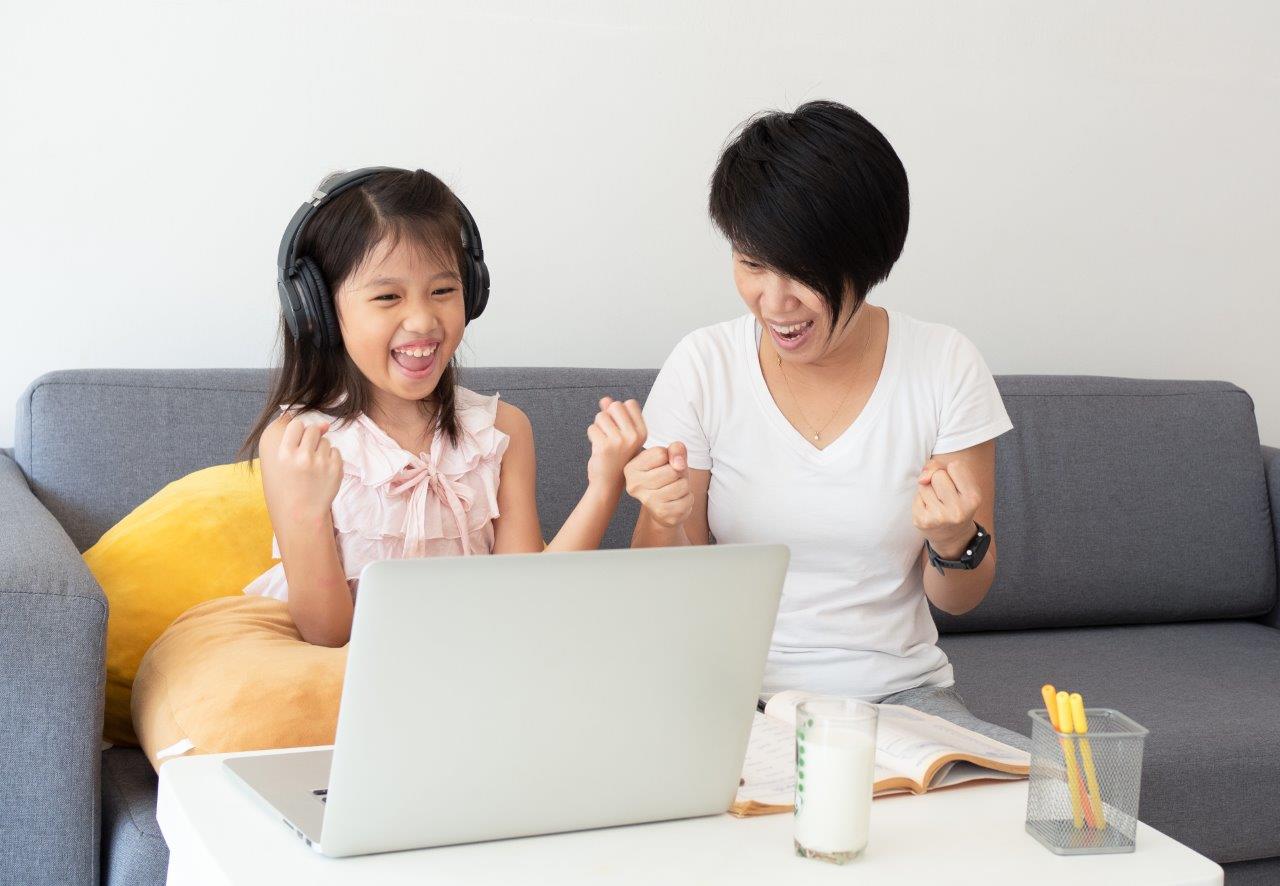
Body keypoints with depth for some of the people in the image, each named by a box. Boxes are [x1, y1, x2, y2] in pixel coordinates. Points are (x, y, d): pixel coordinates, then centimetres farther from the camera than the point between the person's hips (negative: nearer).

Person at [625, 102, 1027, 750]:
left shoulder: (945, 367, -3)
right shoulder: (702, 367, -4)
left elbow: (958, 600, 4)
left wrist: (956, 544, -19)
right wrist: (669, 522, -22)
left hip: (899, 691, 1)